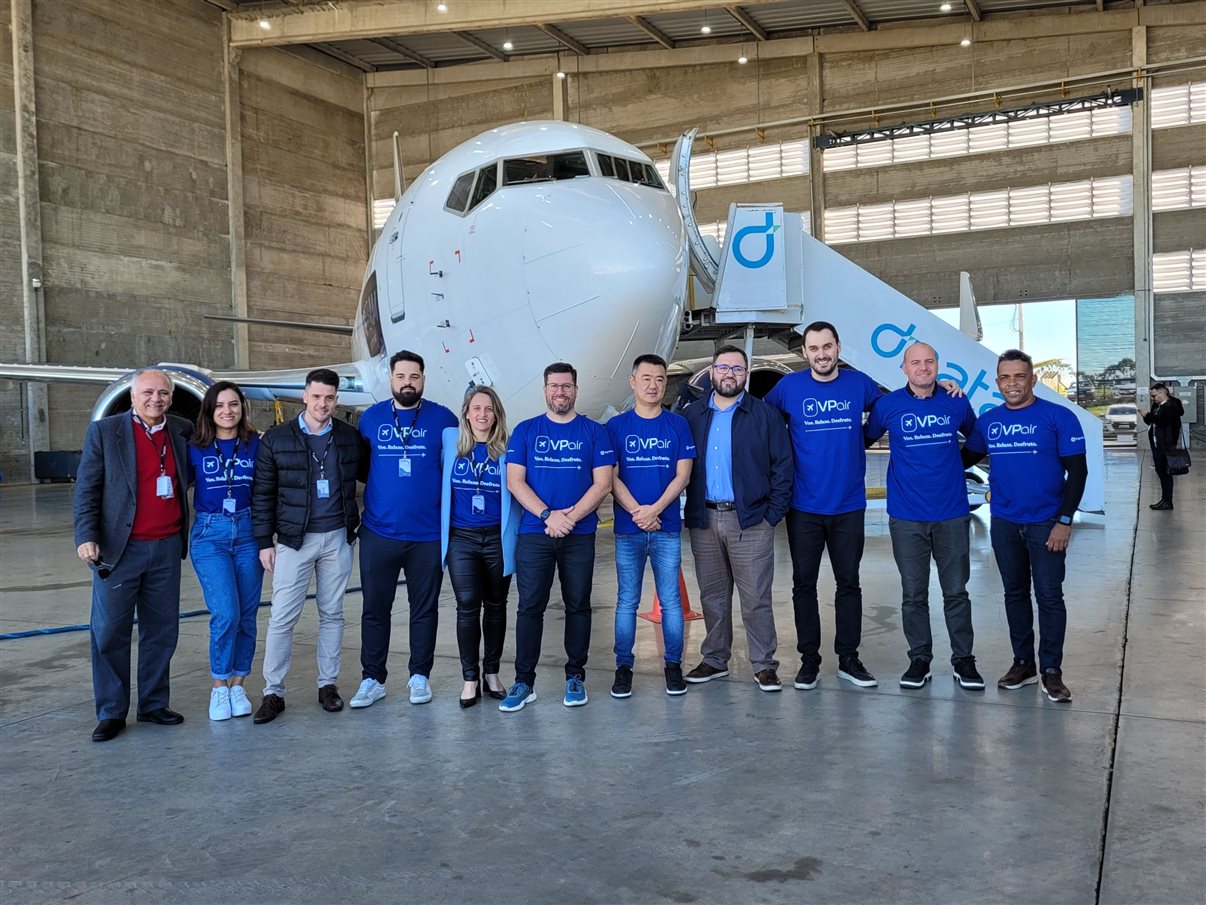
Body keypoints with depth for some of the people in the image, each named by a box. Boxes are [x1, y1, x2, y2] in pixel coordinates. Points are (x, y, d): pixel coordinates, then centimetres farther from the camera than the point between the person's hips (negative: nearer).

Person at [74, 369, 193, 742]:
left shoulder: (183, 431, 8)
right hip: (120, 549, -3)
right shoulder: (104, 431, -1)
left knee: (162, 631, 10)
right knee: (109, 633, 1)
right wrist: (86, 536, -14)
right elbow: (86, 488, -2)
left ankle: (153, 704, 22)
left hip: (167, 547, 4)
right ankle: (111, 713, 12)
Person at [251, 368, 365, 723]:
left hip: (337, 538, 2)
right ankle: (273, 692, 8)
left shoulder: (350, 437, 3)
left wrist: (357, 525, 5)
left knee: (332, 614, 9)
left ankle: (328, 684, 21)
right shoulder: (276, 439, -1)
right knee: (282, 617, -3)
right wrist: (264, 541, -2)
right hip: (294, 539, -2)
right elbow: (262, 493, 1)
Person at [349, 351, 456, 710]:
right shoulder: (371, 418, 5)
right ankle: (372, 679, 18)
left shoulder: (442, 418, 0)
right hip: (378, 532, 1)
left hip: (428, 534, -1)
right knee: (375, 608, 7)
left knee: (424, 608, 9)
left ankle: (420, 675, 22)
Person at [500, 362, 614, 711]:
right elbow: (515, 481, -1)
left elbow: (602, 483, -2)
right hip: (533, 534, 0)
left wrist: (570, 517, -14)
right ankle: (524, 682, 6)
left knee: (578, 605, 7)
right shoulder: (525, 431, 7)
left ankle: (575, 676, 19)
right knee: (530, 607, -1)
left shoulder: (594, 432, 5)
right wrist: (548, 515, -14)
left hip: (580, 535, 0)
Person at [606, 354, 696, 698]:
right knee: (627, 602, 5)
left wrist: (655, 509, -13)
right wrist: (637, 511, -12)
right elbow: (611, 477, 0)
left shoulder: (678, 425, 5)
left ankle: (673, 665, 15)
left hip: (667, 528, 0)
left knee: (671, 600, 3)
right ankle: (623, 667, 14)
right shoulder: (617, 426, 5)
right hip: (627, 529, 0)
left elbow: (682, 474, 0)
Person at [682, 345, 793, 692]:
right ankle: (715, 660, 23)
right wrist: (689, 512, 3)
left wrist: (774, 514, -6)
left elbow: (782, 466, 1)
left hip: (750, 520, -3)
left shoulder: (765, 415, 3)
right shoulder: (691, 415, 9)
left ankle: (764, 664, 10)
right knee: (712, 596, 12)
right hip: (704, 520, 3)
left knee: (756, 597, -1)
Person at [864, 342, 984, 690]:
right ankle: (919, 660, 19)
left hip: (952, 514, 1)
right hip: (906, 516, -1)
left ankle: (964, 659, 19)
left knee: (956, 592, 7)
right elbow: (865, 438, 12)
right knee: (913, 594, 7)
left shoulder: (957, 402, 2)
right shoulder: (888, 405, -2)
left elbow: (976, 437, 20)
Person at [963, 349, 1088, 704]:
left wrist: (1065, 520, -13)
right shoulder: (987, 421, 3)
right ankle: (1023, 662, 25)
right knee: (1015, 593, 13)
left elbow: (1077, 471, -8)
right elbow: (964, 458, 12)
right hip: (1004, 522, 4)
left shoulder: (1058, 417, -8)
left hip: (1046, 523, -4)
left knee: (1049, 595, 0)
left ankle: (1051, 670, 11)